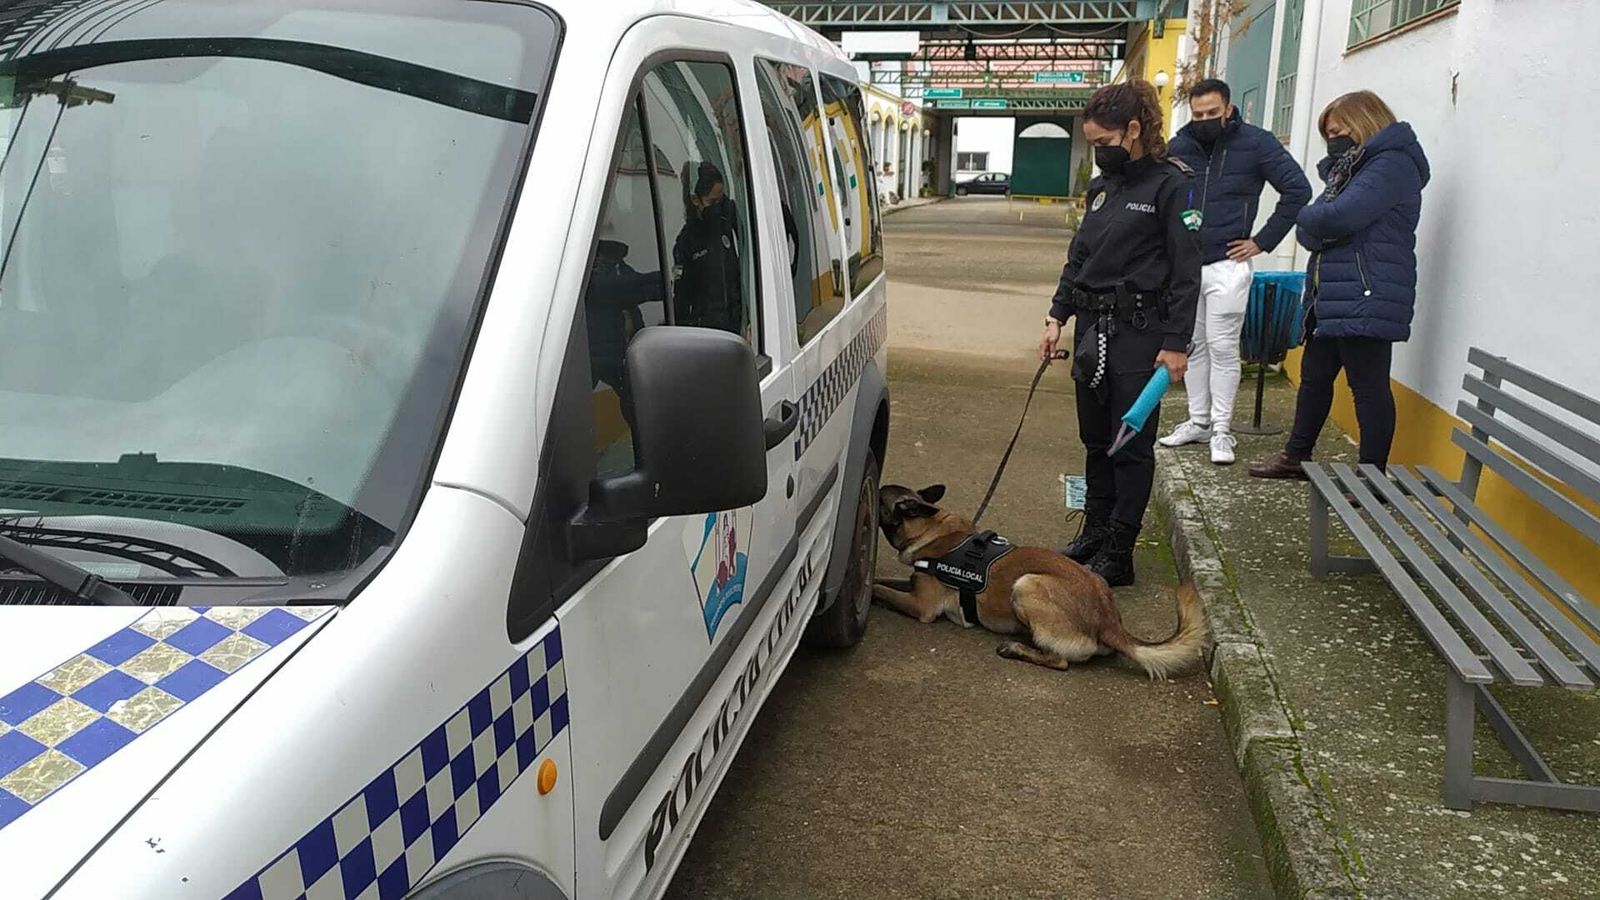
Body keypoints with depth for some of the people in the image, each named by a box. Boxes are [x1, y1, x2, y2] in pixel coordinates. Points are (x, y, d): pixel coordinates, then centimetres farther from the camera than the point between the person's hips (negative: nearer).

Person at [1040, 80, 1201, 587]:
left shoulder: (1171, 185, -8)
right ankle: (1095, 533, 27)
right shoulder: (1101, 188, 13)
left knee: (1131, 444, -1)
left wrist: (1176, 344, -14)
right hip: (1093, 326, 7)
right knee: (1095, 439, 14)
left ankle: (1118, 555, 6)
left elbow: (1186, 271, -10)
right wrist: (1058, 317, 11)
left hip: (1139, 330, -7)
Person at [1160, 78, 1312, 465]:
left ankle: (1221, 430, 2)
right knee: (1192, 345, 10)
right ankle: (1198, 421, 20)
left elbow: (1297, 189, -4)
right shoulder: (1179, 147, 6)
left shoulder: (1256, 143, -4)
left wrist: (1263, 241, -6)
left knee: (1222, 346, -4)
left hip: (1226, 265, -4)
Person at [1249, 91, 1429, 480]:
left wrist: (1308, 217, -3)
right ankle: (1297, 455, 30)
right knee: (1314, 375, 17)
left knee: (1368, 384, -5)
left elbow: (1339, 216, -24)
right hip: (1331, 295, 10)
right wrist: (1317, 225, -10)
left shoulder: (1393, 164, -10)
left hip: (1366, 298, -10)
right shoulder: (1350, 167, 22)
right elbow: (1310, 233, 13)